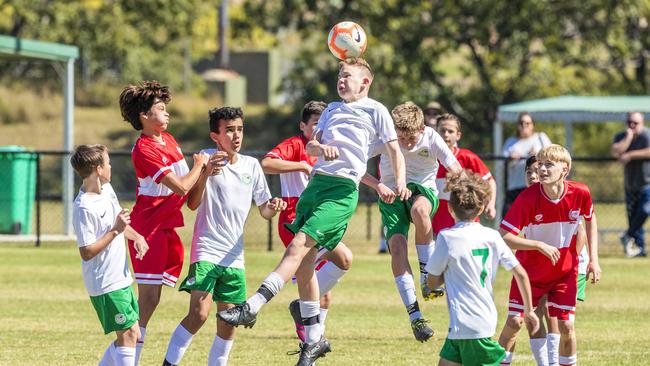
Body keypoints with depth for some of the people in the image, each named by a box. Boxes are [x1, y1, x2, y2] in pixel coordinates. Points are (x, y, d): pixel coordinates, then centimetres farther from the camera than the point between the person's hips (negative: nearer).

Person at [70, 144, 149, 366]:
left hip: (121, 279, 9)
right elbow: (87, 252, -21)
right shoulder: (84, 208, -21)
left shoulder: (107, 189, 6)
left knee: (132, 334, 12)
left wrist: (136, 236, 5)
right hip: (106, 284, -9)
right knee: (127, 334, -8)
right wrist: (115, 231, -22)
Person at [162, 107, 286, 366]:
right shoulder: (207, 158, -4)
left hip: (234, 256, 5)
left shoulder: (252, 165, 9)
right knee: (199, 313, -19)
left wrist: (274, 207, -8)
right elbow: (192, 203, -15)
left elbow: (264, 211, 16)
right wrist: (206, 173, -31)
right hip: (206, 250, -5)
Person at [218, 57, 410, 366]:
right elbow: (310, 147, 17)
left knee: (298, 247, -19)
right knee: (304, 261, 4)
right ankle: (314, 339, 13)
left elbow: (394, 149, 5)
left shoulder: (375, 110, 8)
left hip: (342, 190, -7)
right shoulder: (333, 109, 25)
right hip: (316, 182, 7)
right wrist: (320, 147, -7)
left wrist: (400, 181, -12)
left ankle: (251, 308, -27)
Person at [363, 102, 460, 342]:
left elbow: (456, 173, -15)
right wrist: (378, 185, -27)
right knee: (397, 245, -21)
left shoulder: (431, 138, -16)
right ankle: (414, 315, -19)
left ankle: (427, 277, -25)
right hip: (391, 194, 1)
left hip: (424, 189, -1)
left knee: (419, 209, -38)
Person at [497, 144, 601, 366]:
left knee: (565, 326, -2)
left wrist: (593, 259, 2)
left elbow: (590, 220, 7)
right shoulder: (528, 198, -23)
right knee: (514, 322, -6)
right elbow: (504, 237, -23)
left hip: (565, 271, 1)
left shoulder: (580, 194, -16)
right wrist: (539, 245, -31)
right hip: (531, 270, -1)